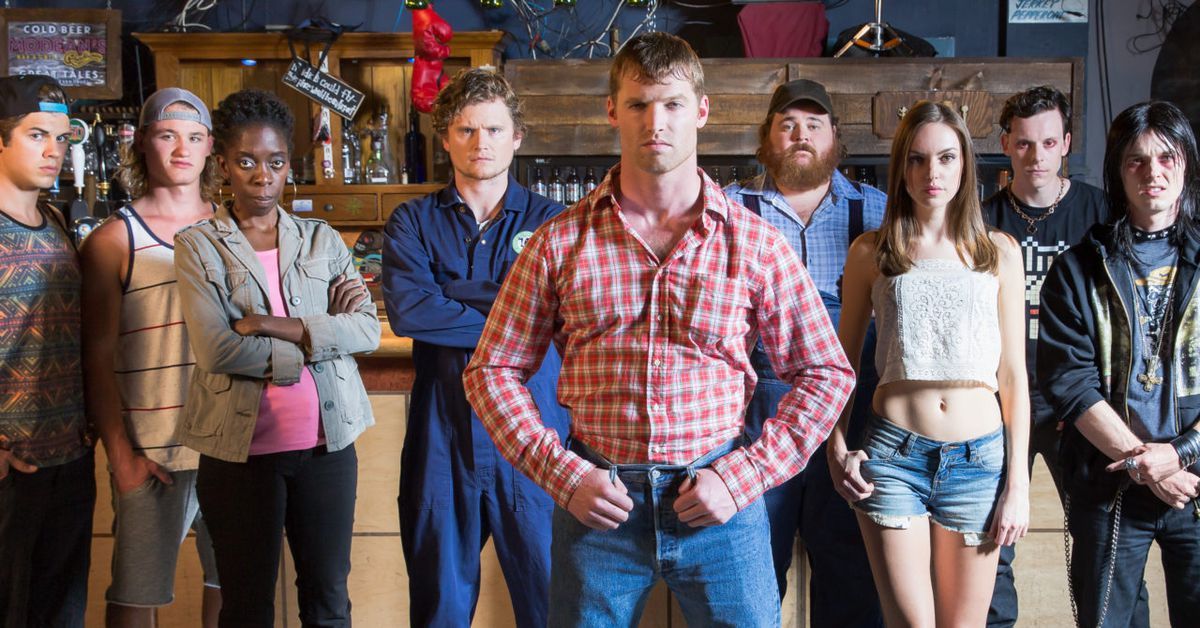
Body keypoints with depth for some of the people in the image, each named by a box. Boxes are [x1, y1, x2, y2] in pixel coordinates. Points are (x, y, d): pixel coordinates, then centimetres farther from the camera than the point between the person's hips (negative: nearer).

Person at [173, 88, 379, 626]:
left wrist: (280, 326, -15)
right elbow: (215, 350, -13)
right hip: (240, 449, -2)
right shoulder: (198, 245, 0)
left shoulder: (321, 239, 9)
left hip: (327, 443, 2)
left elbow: (368, 330, -3)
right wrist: (321, 337, -10)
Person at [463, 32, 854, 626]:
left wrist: (743, 477, -6)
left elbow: (824, 374, 4)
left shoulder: (756, 243, 1)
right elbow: (492, 370, 4)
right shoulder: (560, 243, 1)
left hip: (718, 501, 0)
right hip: (596, 501, 0)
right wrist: (563, 476, -7)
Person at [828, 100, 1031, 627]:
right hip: (893, 453, -1)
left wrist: (1018, 483, 2)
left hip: (979, 460, 1)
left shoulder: (1000, 252, 7)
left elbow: (1013, 375, 6)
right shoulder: (870, 252, 5)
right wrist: (837, 451, -3)